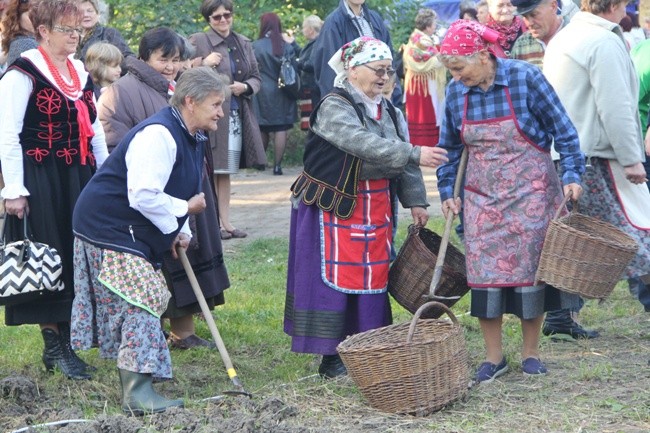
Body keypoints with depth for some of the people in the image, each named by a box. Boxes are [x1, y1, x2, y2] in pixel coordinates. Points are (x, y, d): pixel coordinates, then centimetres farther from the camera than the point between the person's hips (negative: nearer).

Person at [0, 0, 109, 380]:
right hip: (42, 182, -7)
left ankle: (67, 340, 16)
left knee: (80, 260, 7)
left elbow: (95, 129, 20)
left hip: (81, 180, 7)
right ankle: (55, 347, 4)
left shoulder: (80, 73, 14)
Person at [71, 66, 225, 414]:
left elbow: (174, 191, 22)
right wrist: (185, 209, -16)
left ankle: (135, 386, 25)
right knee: (139, 300, -15)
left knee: (144, 300, 14)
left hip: (135, 233, 11)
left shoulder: (190, 137, 10)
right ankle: (137, 394, -18)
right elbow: (143, 196, -31)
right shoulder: (158, 135, -25)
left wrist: (179, 232, 6)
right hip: (108, 228, -11)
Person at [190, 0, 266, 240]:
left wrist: (245, 87, -3)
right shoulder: (198, 42, -2)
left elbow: (257, 77, 17)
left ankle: (225, 221, 16)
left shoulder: (244, 43, 15)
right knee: (210, 170, -6)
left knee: (225, 171, 11)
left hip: (237, 115, 5)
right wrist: (202, 64, -19)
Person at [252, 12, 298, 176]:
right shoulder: (287, 47, -2)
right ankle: (277, 165, -4)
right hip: (282, 94, 0)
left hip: (262, 94, 0)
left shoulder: (256, 46, -7)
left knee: (263, 130, 13)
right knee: (281, 130, 0)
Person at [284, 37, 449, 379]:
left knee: (373, 276, 9)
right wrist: (415, 155, -35)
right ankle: (331, 358, 1)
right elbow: (366, 145, -29)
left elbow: (401, 158, 14)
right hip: (336, 206, -8)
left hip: (376, 207, 8)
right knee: (336, 276, -4)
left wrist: (415, 201, 6)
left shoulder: (385, 110, 12)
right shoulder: (334, 107, -15)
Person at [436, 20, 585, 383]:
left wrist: (572, 175, -12)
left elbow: (562, 129, -6)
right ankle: (494, 357, 6)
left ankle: (531, 351, 14)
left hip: (530, 192, -3)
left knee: (530, 268, 1)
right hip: (483, 196, 3)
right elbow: (451, 146, 13)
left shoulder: (526, 78, -13)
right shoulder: (457, 92, 0)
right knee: (485, 271, -2)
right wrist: (447, 191, 8)